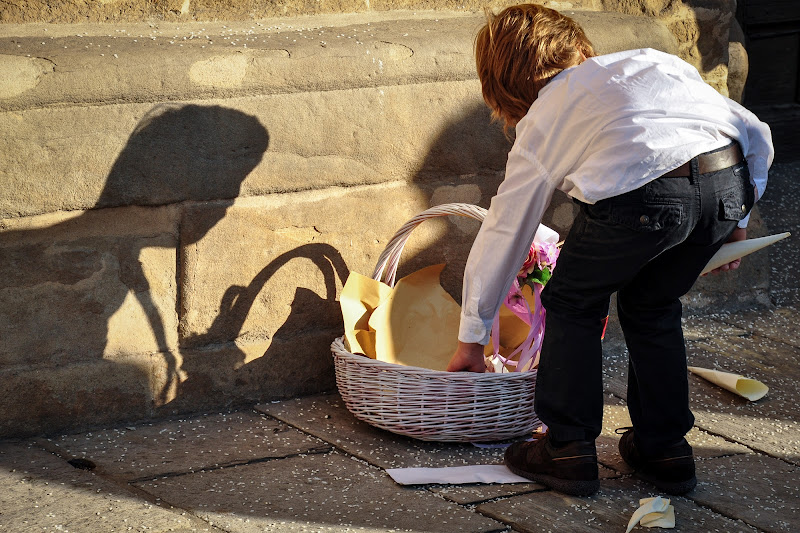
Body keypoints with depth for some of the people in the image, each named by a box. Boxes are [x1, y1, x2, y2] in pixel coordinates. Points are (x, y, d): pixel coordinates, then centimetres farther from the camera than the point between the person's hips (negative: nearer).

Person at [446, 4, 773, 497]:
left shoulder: (539, 128, 24)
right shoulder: (653, 60, 34)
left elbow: (501, 238, 30)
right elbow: (753, 132, 25)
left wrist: (472, 339, 39)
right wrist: (735, 218, 36)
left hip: (640, 194, -5)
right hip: (729, 182, 5)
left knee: (573, 304, 23)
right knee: (652, 306, 29)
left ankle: (568, 450, 23)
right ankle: (665, 449, 34)